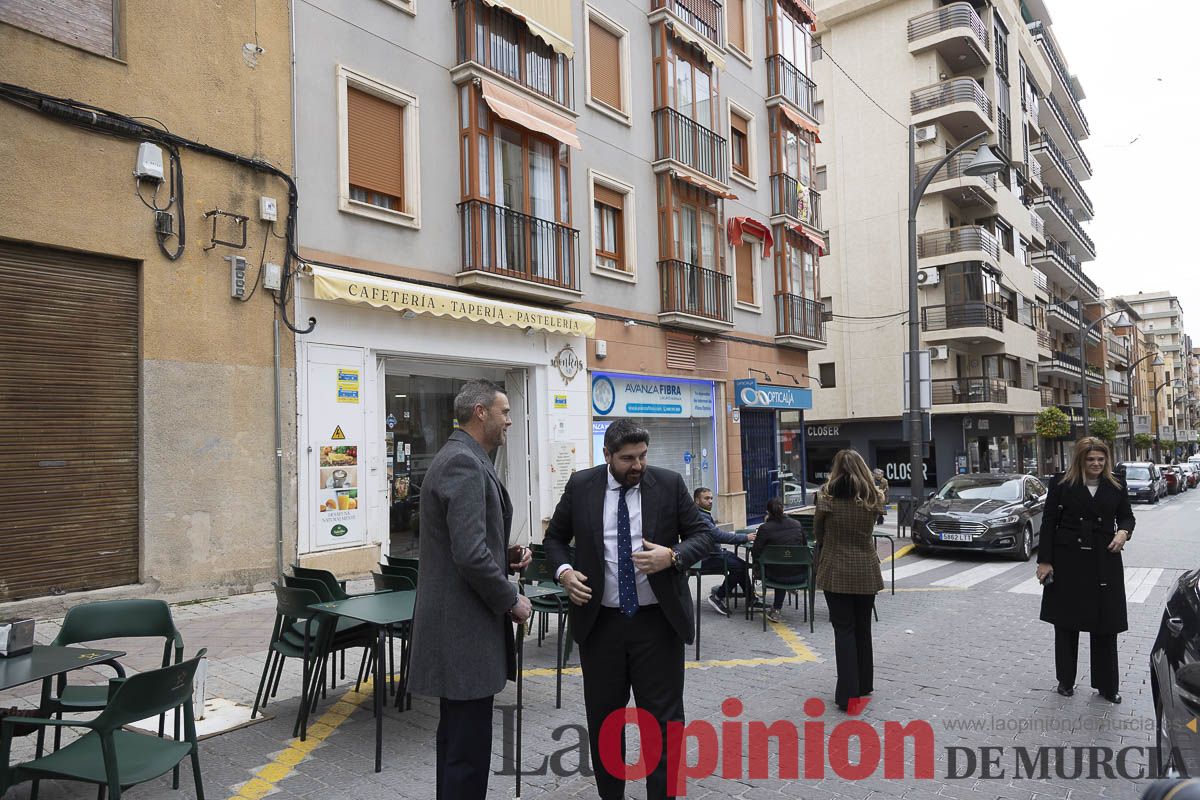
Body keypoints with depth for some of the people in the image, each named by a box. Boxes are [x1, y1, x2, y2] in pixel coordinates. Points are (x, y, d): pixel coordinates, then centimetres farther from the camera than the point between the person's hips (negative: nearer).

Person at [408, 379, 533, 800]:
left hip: (458, 622, 11)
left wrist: (507, 556, 6)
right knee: (469, 743, -1)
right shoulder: (464, 463, -19)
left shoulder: (459, 458, 14)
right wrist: (512, 599, -13)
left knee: (457, 735, 19)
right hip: (465, 626, -11)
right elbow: (470, 554, -26)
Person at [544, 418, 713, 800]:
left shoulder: (670, 483, -3)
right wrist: (564, 570, -10)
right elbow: (554, 537, 10)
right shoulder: (580, 486, -1)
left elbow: (702, 533, 0)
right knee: (602, 718, 14)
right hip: (600, 622, 2)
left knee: (664, 718, 5)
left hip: (658, 621, -1)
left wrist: (673, 556, -19)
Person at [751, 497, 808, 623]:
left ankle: (776, 611, 41)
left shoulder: (765, 528, -12)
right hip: (799, 574, 3)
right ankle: (776, 609, 39)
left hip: (777, 574, -3)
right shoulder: (797, 524, 1)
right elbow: (805, 546, 13)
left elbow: (755, 554, -10)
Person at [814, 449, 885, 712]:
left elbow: (817, 534, 0)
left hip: (835, 572, -3)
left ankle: (848, 693, -1)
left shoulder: (826, 497, -10)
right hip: (866, 572, 3)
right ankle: (864, 685, 31)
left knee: (844, 630, 2)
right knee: (863, 628, 17)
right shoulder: (873, 499, -3)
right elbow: (868, 529, 11)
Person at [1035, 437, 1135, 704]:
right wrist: (1044, 561, -7)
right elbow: (1049, 522, -3)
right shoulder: (1061, 484, -3)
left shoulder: (1116, 486, 5)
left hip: (1104, 563, 2)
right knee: (1066, 624, 9)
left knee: (1106, 626, 6)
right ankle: (1066, 681, 24)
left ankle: (1107, 686, 21)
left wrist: (1123, 532, -9)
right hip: (1068, 562, -2)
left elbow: (1126, 515, 16)